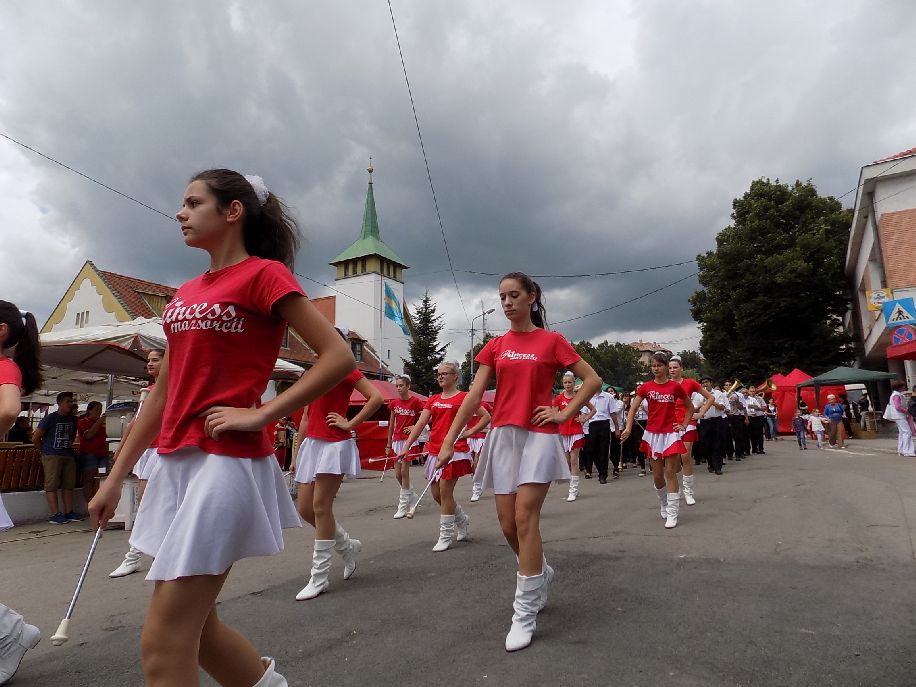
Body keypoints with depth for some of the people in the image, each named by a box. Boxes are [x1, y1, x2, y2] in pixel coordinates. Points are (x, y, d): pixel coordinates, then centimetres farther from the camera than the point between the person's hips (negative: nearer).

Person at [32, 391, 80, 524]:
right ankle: (55, 514, -6)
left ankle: (68, 512, 10)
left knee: (69, 484, 5)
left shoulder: (72, 419, 13)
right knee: (52, 484, -5)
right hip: (52, 456, -6)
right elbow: (35, 438, -2)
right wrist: (44, 451, 4)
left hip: (69, 456, 6)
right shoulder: (50, 418, -4)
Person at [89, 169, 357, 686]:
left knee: (163, 643, -4)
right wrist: (116, 477, 17)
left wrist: (260, 414, -16)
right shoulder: (186, 293, 16)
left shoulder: (264, 273, -7)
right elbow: (164, 393, 18)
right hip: (175, 463, 8)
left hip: (227, 462, -8)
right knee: (193, 625, 16)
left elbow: (339, 357, -14)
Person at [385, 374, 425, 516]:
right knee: (398, 474, 8)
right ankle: (412, 497, 29)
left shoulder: (416, 401, -8)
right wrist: (389, 444, 12)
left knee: (404, 472, -6)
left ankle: (403, 506, 4)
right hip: (397, 440, 6)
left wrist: (415, 427, -16)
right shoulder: (394, 403, 7)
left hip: (409, 440, -6)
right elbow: (391, 425, 12)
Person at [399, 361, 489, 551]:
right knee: (436, 493, 10)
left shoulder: (463, 397, -3)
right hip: (435, 451, 6)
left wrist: (469, 432, -9)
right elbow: (420, 424, 5)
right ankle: (462, 519, 34)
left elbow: (486, 417, -3)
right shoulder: (433, 399, 12)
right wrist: (406, 447, -2)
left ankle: (446, 535, 9)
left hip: (454, 450, -6)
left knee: (445, 492, -6)